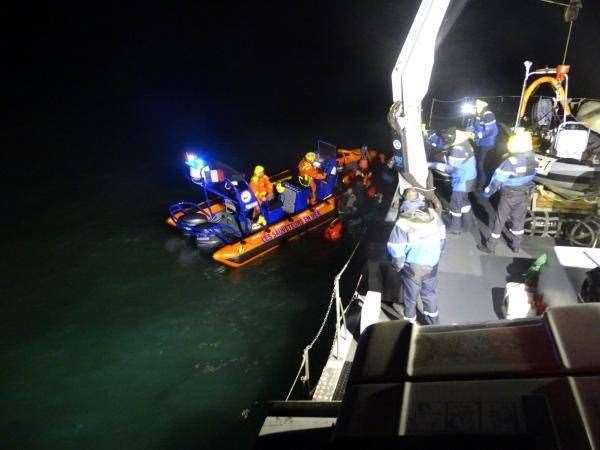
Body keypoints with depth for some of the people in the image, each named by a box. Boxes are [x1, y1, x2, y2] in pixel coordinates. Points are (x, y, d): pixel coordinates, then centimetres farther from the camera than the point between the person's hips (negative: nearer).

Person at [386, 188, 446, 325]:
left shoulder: (403, 222, -24)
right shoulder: (433, 214, -8)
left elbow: (395, 249, -22)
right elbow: (442, 237, 6)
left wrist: (398, 266, -4)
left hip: (413, 267, -4)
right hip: (432, 264, 5)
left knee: (410, 297, 18)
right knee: (430, 293, 26)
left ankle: (410, 323, 37)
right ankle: (433, 321, 44)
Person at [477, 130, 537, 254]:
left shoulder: (510, 162, -30)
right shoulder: (532, 158, -10)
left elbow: (498, 178, -21)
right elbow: (532, 175, 5)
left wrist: (488, 191, -8)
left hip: (509, 196, -5)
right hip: (524, 194, 6)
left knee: (499, 221, 9)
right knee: (518, 220, 20)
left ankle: (490, 246, 21)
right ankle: (516, 246, 34)